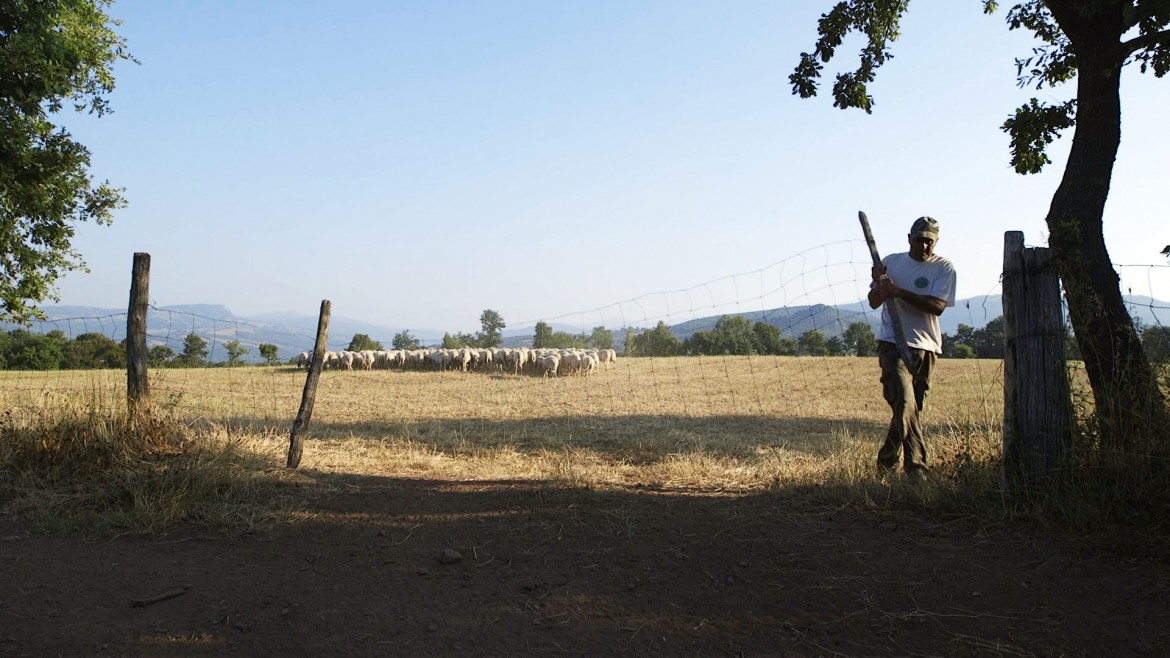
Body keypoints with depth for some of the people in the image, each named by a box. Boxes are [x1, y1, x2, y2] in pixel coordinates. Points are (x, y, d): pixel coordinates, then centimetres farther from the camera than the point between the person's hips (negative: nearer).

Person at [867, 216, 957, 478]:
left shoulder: (944, 268, 1)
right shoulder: (891, 262, 8)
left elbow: (938, 306, -14)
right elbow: (874, 303, 11)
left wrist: (899, 291, -23)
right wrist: (879, 283, -11)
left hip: (925, 346, 1)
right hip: (892, 342, -1)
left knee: (910, 407, 8)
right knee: (904, 402, -17)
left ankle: (886, 462, 24)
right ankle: (916, 466, -18)